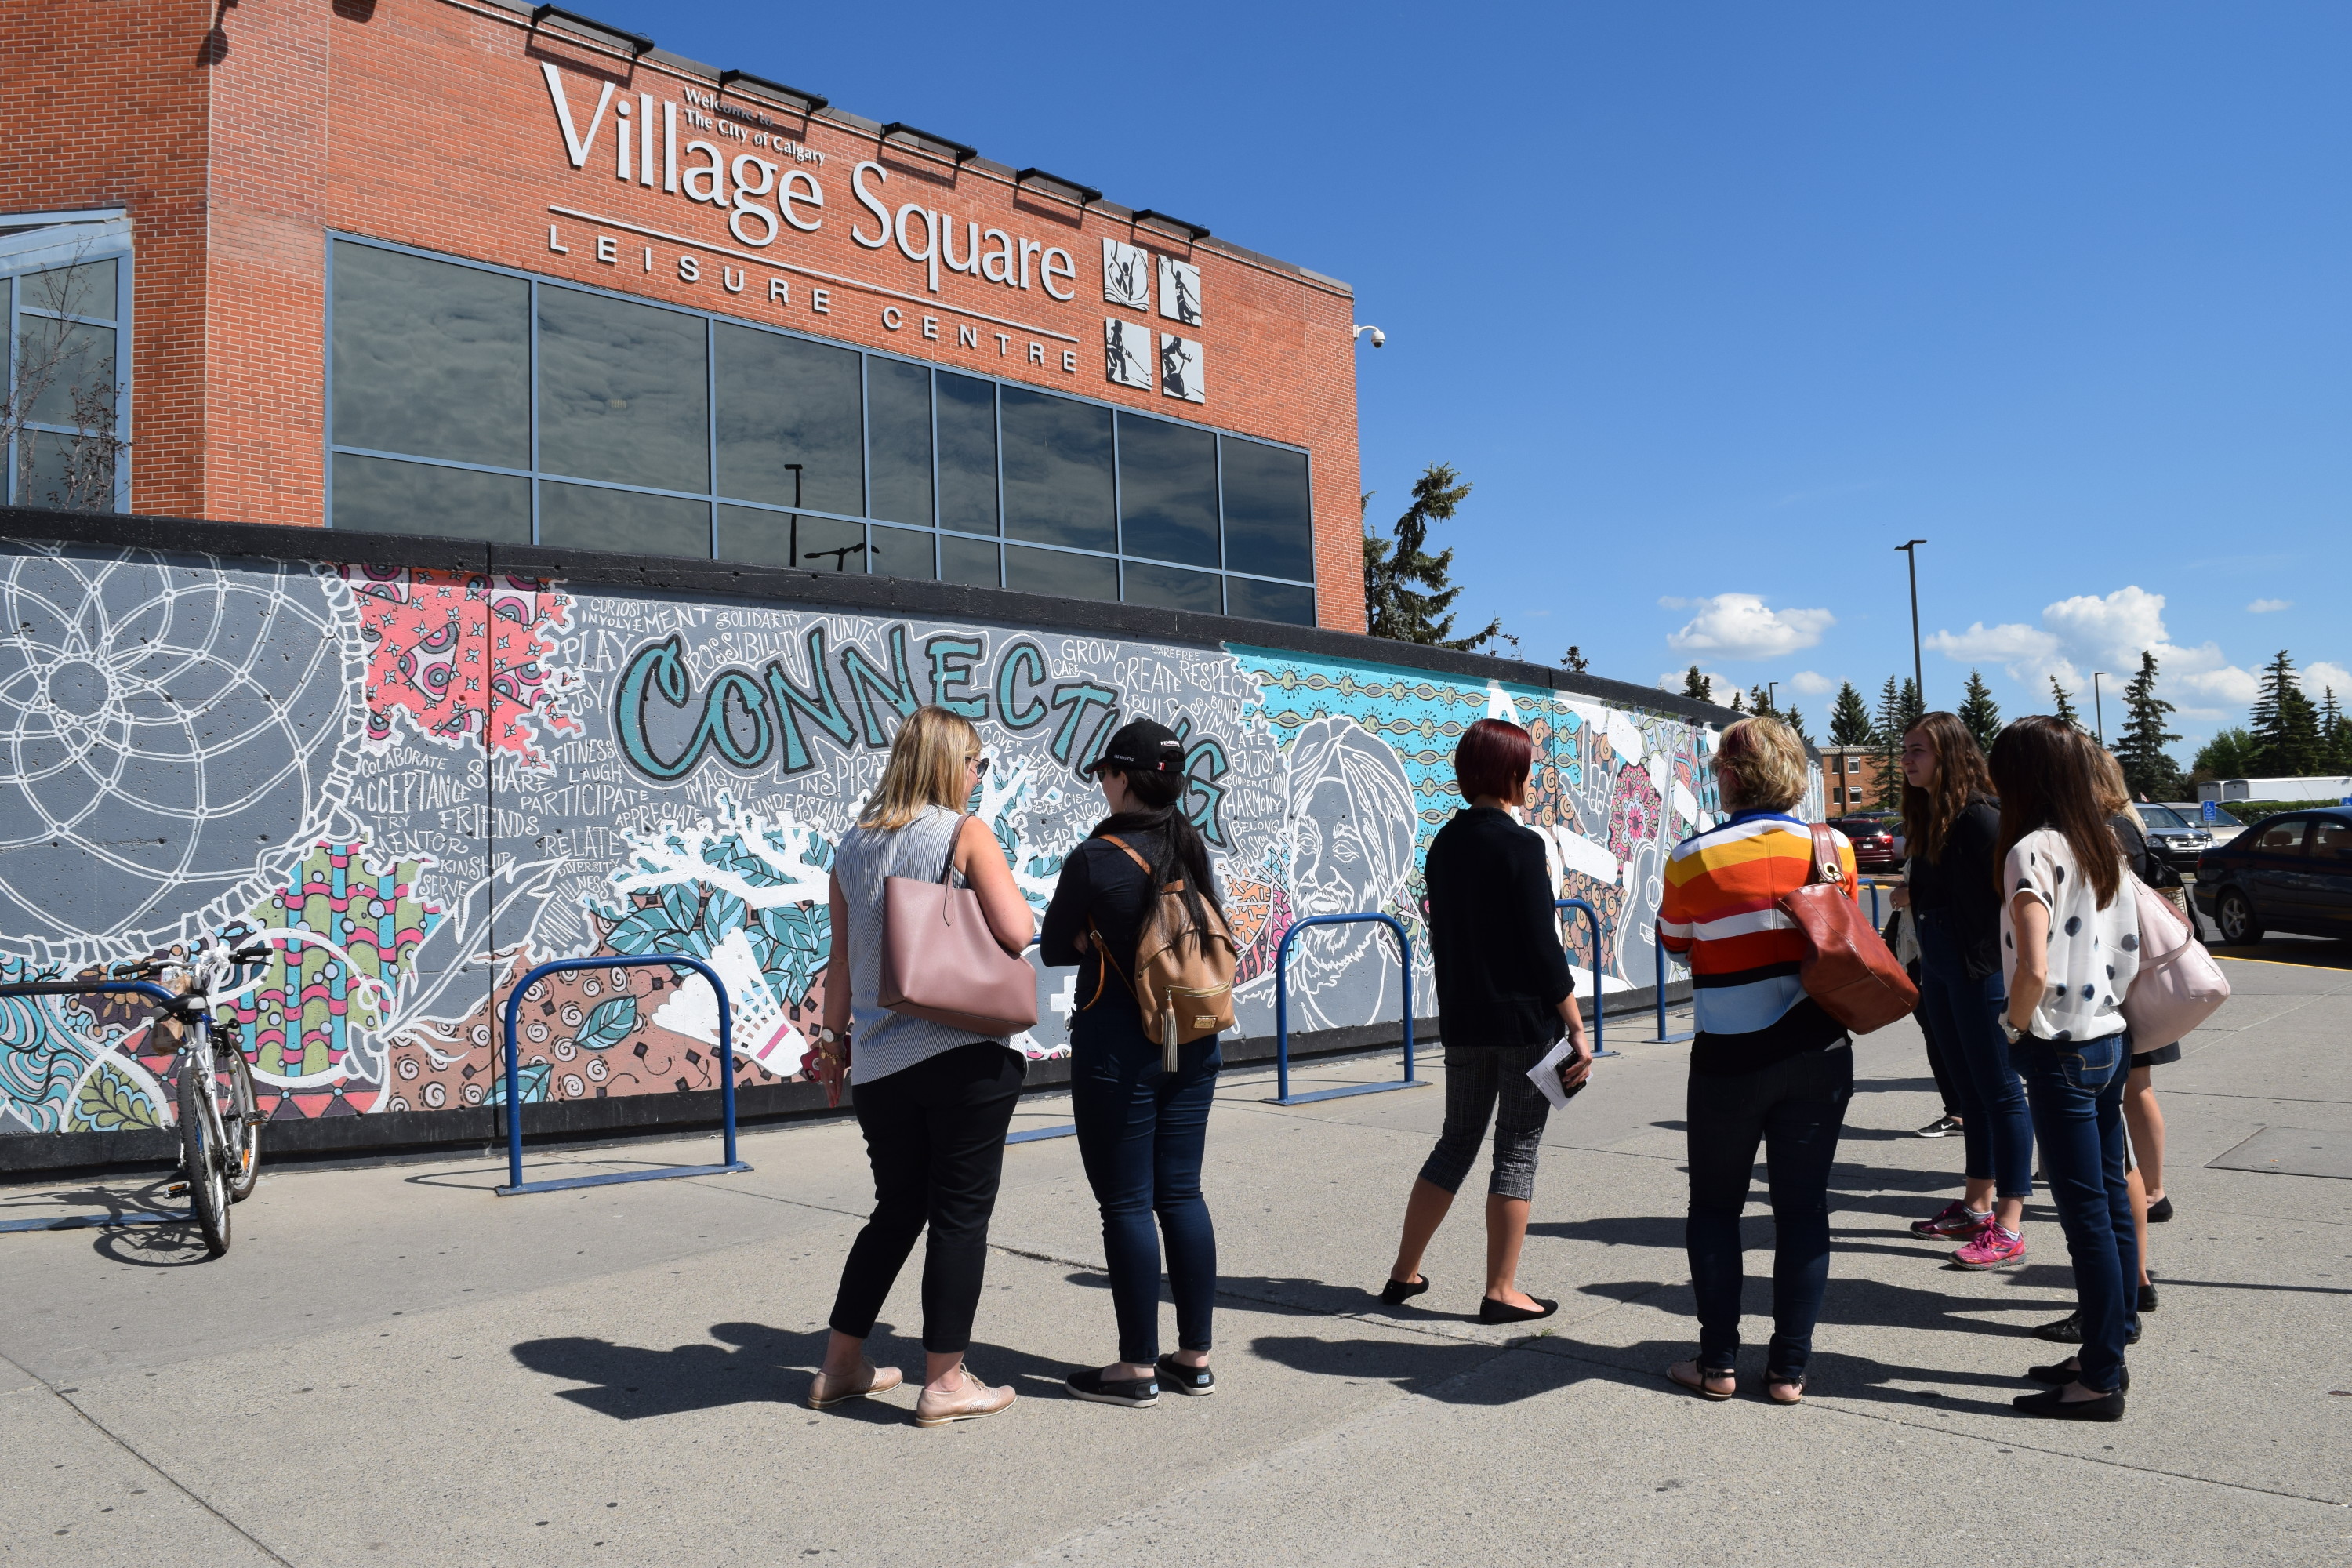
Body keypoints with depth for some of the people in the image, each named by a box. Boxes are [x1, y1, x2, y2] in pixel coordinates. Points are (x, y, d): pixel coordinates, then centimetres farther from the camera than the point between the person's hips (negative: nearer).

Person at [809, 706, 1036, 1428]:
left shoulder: (853, 846, 10)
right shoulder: (966, 833, -6)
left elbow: (843, 957, 14)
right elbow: (1015, 932, -15)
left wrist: (834, 1032, 24)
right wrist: (1005, 892, 5)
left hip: (878, 1064, 6)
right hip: (964, 1055, -6)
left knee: (897, 1210, 20)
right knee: (961, 1214, 5)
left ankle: (841, 1366, 27)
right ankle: (944, 1381, 11)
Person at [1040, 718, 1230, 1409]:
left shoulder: (1094, 859, -14)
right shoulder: (1193, 851, 3)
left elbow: (1057, 946, -4)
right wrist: (1158, 940, 7)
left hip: (1118, 1049, -6)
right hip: (1194, 1044, 6)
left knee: (1126, 1204, 3)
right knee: (1181, 1195, 13)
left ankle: (1139, 1367, 11)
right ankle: (1195, 1357, 21)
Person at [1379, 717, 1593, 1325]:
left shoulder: (1444, 843, 7)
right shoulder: (1522, 846, -14)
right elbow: (1544, 948, -15)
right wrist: (1578, 1029, -10)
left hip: (1462, 1022, 6)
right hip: (1526, 1021, -6)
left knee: (1455, 1143, 16)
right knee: (1517, 1151, 4)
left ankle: (1404, 1274, 20)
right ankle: (1501, 1291, 11)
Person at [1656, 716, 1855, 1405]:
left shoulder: (1692, 859, -9)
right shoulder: (1831, 847, -3)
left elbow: (1673, 941, 6)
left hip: (1731, 1057, -2)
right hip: (1818, 1051, 2)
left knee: (1715, 1206, 12)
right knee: (1802, 1207, 9)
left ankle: (1719, 1362, 15)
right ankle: (1790, 1368, 13)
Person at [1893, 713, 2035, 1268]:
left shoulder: (1978, 816, -17)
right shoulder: (1927, 816, 11)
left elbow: (2010, 890, -19)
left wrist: (2002, 963, -17)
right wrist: (1914, 897, 2)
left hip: (1982, 969, -9)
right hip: (1938, 968, 9)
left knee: (2000, 1091, -3)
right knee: (1971, 1089, 17)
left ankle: (2008, 1227, 2)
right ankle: (1976, 1205, 28)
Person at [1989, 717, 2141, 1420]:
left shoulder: (2033, 850, -18)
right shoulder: (2103, 847, 8)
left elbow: (2034, 969, -26)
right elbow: (2131, 955, 13)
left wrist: (2014, 1025, -11)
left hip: (2062, 1052, -9)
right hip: (2109, 1040, 9)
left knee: (2085, 1216, 0)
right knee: (2110, 1202, 15)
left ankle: (2100, 1381, 9)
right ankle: (2107, 1352, 26)